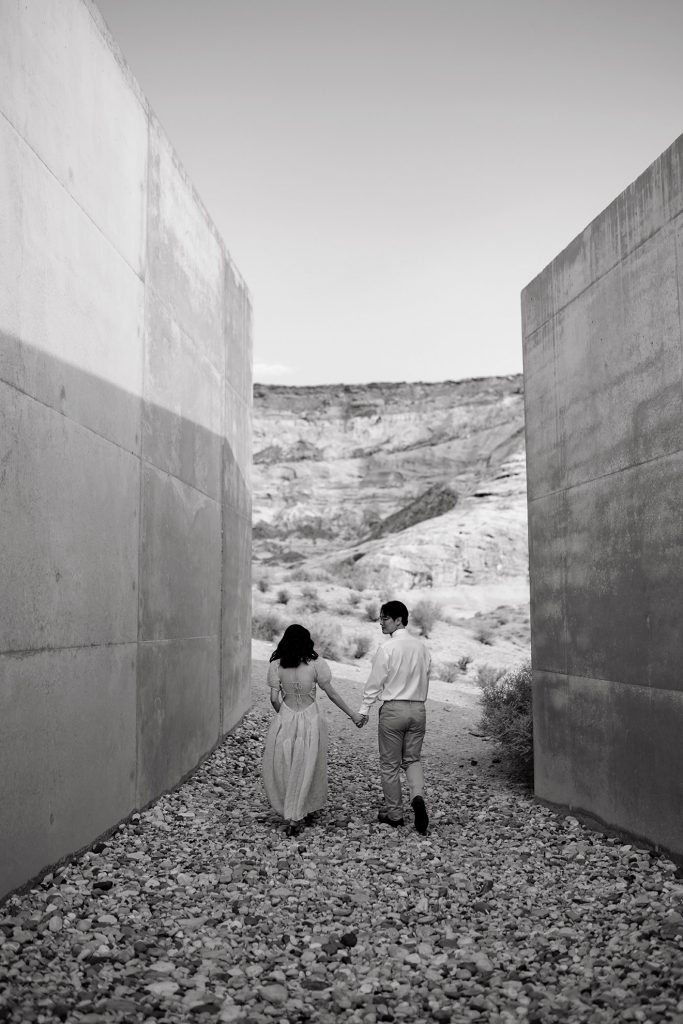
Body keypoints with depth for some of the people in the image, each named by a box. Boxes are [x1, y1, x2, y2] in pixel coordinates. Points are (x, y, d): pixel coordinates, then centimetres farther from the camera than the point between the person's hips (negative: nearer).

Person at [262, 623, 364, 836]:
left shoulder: (276, 665, -5)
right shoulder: (315, 664, -8)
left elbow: (274, 699, -4)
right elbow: (331, 693, -3)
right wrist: (353, 715, 8)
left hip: (285, 720, 1)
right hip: (310, 720, -1)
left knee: (283, 767, 15)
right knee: (306, 769, 13)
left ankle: (295, 815, 19)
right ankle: (295, 818, 20)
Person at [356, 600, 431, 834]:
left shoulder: (386, 648, -14)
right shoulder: (422, 646, 3)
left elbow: (375, 682, -10)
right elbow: (425, 677, 11)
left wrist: (364, 709, -2)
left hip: (393, 709, -5)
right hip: (418, 709, 5)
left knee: (390, 764, 9)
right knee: (412, 759, 17)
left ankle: (394, 813, 16)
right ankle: (418, 796, -8)